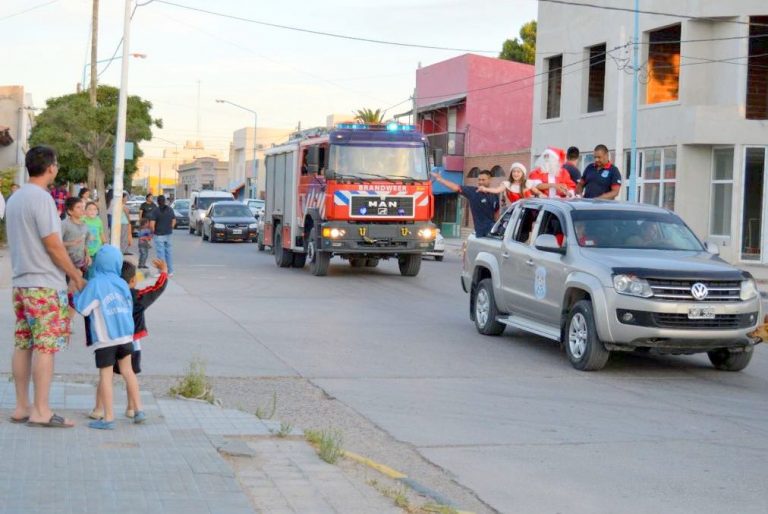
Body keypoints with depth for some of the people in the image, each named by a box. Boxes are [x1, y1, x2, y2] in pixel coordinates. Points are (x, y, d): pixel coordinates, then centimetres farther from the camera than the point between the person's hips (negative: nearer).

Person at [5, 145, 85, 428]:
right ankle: (41, 412, -5)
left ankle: (22, 407, 14)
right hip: (45, 286, -9)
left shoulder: (15, 198, 14)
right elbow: (52, 245, -16)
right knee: (46, 346, -6)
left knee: (23, 345, 10)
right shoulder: (42, 198, -15)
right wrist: (76, 275, -6)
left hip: (21, 282, 9)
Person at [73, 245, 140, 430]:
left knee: (105, 375, 0)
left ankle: (109, 418, 0)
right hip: (125, 335, 5)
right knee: (127, 371, 16)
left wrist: (76, 293, 7)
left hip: (105, 338, -5)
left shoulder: (95, 284, -10)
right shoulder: (122, 283, 6)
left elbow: (83, 309, -10)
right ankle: (138, 409, 17)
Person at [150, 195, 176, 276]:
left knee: (161, 253, -1)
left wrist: (153, 231, -4)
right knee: (169, 252, 13)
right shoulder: (170, 210, 4)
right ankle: (170, 271, 18)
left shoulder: (156, 211, -14)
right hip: (168, 234, 5)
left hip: (159, 235, -5)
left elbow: (152, 224, -19)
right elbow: (174, 221, 12)